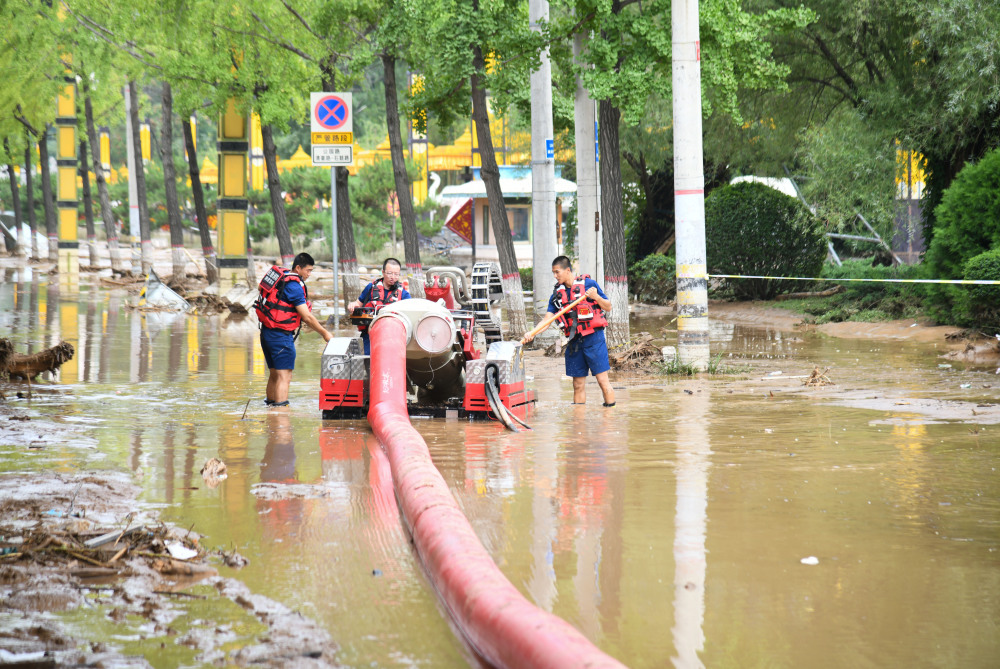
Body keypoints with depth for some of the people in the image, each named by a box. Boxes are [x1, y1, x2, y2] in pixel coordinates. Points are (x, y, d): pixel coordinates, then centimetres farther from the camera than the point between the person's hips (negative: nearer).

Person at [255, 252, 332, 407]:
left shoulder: (281, 276, 11)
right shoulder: (293, 286, -16)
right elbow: (307, 317, -16)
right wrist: (325, 333, -6)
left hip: (267, 331, 9)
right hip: (280, 334, -9)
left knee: (274, 374, 18)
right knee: (284, 376, -10)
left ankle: (270, 402, 26)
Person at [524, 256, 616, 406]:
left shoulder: (588, 284, -2)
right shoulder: (557, 293, 10)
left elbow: (608, 307, 2)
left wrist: (596, 296, -16)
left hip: (593, 338, -5)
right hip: (574, 342, 5)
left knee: (602, 380, -6)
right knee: (578, 385, 7)